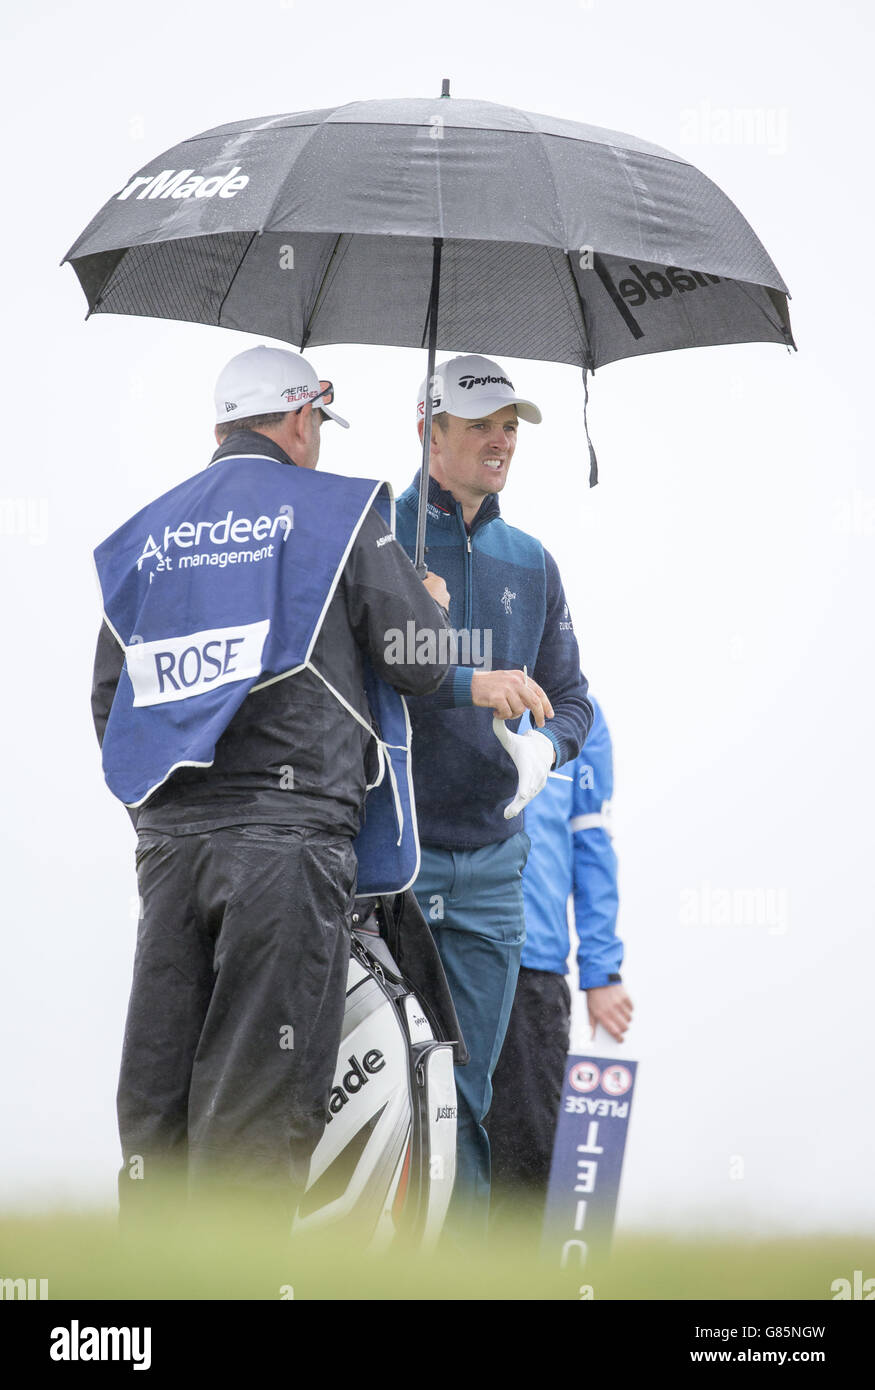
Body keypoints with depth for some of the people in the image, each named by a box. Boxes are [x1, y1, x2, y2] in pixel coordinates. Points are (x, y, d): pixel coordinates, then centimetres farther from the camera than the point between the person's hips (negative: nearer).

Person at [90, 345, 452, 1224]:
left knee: (154, 1094, 6)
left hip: (166, 839, 5)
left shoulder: (144, 537, 17)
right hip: (287, 831, -5)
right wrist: (435, 607, 26)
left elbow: (108, 702, 17)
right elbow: (421, 664, 4)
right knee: (258, 1096, -6)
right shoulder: (335, 509, 3)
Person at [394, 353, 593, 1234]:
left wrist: (546, 744, -6)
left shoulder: (531, 564, 17)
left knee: (464, 1094, 5)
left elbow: (571, 697, 17)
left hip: (489, 864, 4)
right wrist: (467, 683, -23)